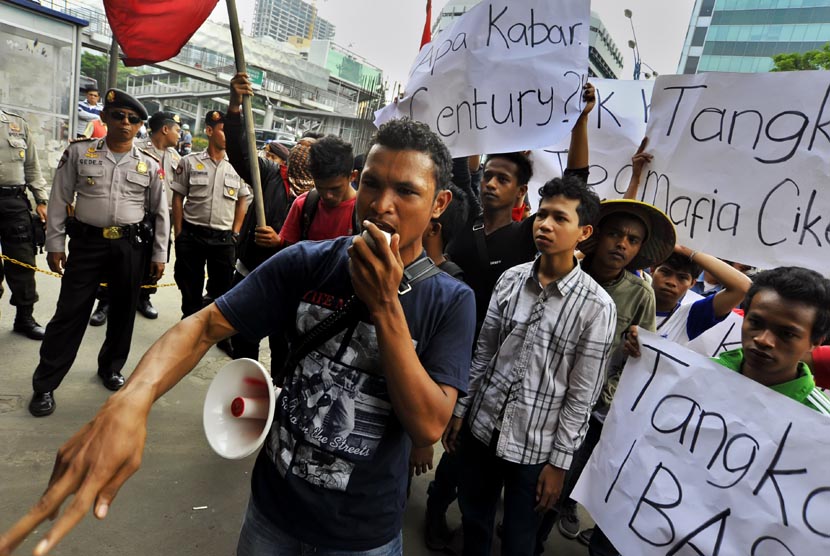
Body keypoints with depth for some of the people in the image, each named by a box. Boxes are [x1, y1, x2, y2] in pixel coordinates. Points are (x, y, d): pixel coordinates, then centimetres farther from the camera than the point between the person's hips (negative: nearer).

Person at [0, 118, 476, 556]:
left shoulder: (451, 301, -15)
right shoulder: (305, 263, -11)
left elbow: (429, 426, -21)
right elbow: (207, 324, -15)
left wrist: (385, 308, -29)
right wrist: (133, 399, -33)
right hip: (272, 505, 2)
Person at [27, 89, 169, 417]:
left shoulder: (150, 165, 3)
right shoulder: (79, 152, 1)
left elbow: (160, 213, 8)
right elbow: (59, 200, 4)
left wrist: (159, 255, 5)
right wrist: (54, 245, 1)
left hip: (131, 246, 2)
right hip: (86, 242, -1)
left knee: (123, 311, 11)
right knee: (70, 311, 0)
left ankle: (110, 368, 32)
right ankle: (44, 385, 12)